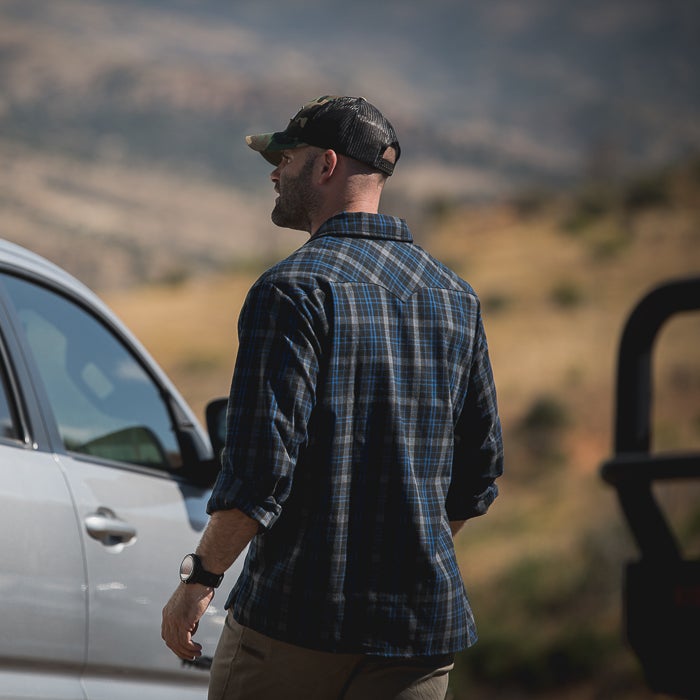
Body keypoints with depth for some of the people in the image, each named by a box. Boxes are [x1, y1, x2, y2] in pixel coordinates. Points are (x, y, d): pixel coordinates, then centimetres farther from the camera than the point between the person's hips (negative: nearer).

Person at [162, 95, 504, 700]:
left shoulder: (294, 290, -10)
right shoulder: (455, 297, 11)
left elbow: (261, 467, -18)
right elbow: (480, 472, 15)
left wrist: (198, 580, -8)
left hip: (300, 611, -5)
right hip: (425, 624, 6)